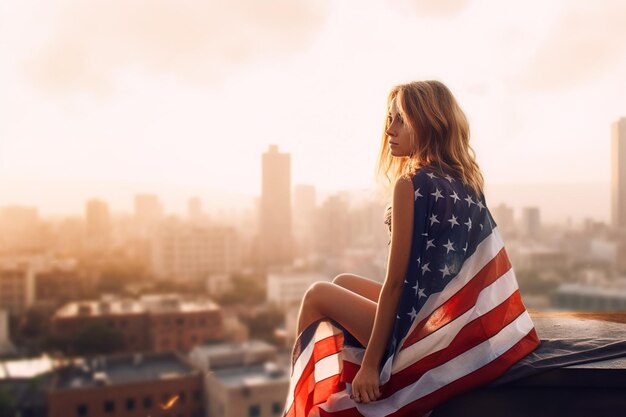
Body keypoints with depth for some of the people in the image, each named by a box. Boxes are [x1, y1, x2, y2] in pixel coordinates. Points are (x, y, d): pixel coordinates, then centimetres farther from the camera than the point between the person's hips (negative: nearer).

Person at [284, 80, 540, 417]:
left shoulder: (410, 185, -18)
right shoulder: (466, 182, 5)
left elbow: (395, 282, -18)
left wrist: (370, 364, -13)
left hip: (428, 333, -8)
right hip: (462, 321, 8)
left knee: (317, 295, 9)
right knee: (344, 283, 24)